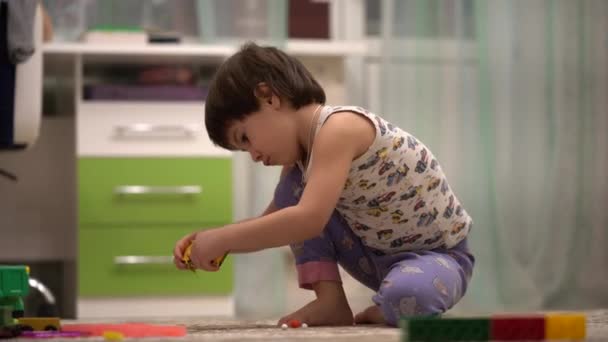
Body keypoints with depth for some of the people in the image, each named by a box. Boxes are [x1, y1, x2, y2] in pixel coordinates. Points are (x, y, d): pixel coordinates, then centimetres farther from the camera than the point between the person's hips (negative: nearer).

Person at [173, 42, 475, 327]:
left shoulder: (339, 129, -26)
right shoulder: (302, 152, 3)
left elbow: (309, 220, -36)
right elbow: (272, 225, 11)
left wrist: (222, 238, -29)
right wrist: (214, 240, -6)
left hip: (439, 254, -8)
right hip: (380, 255, 8)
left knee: (407, 297, -41)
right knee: (292, 187, -2)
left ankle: (386, 311, -6)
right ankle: (331, 301, -5)